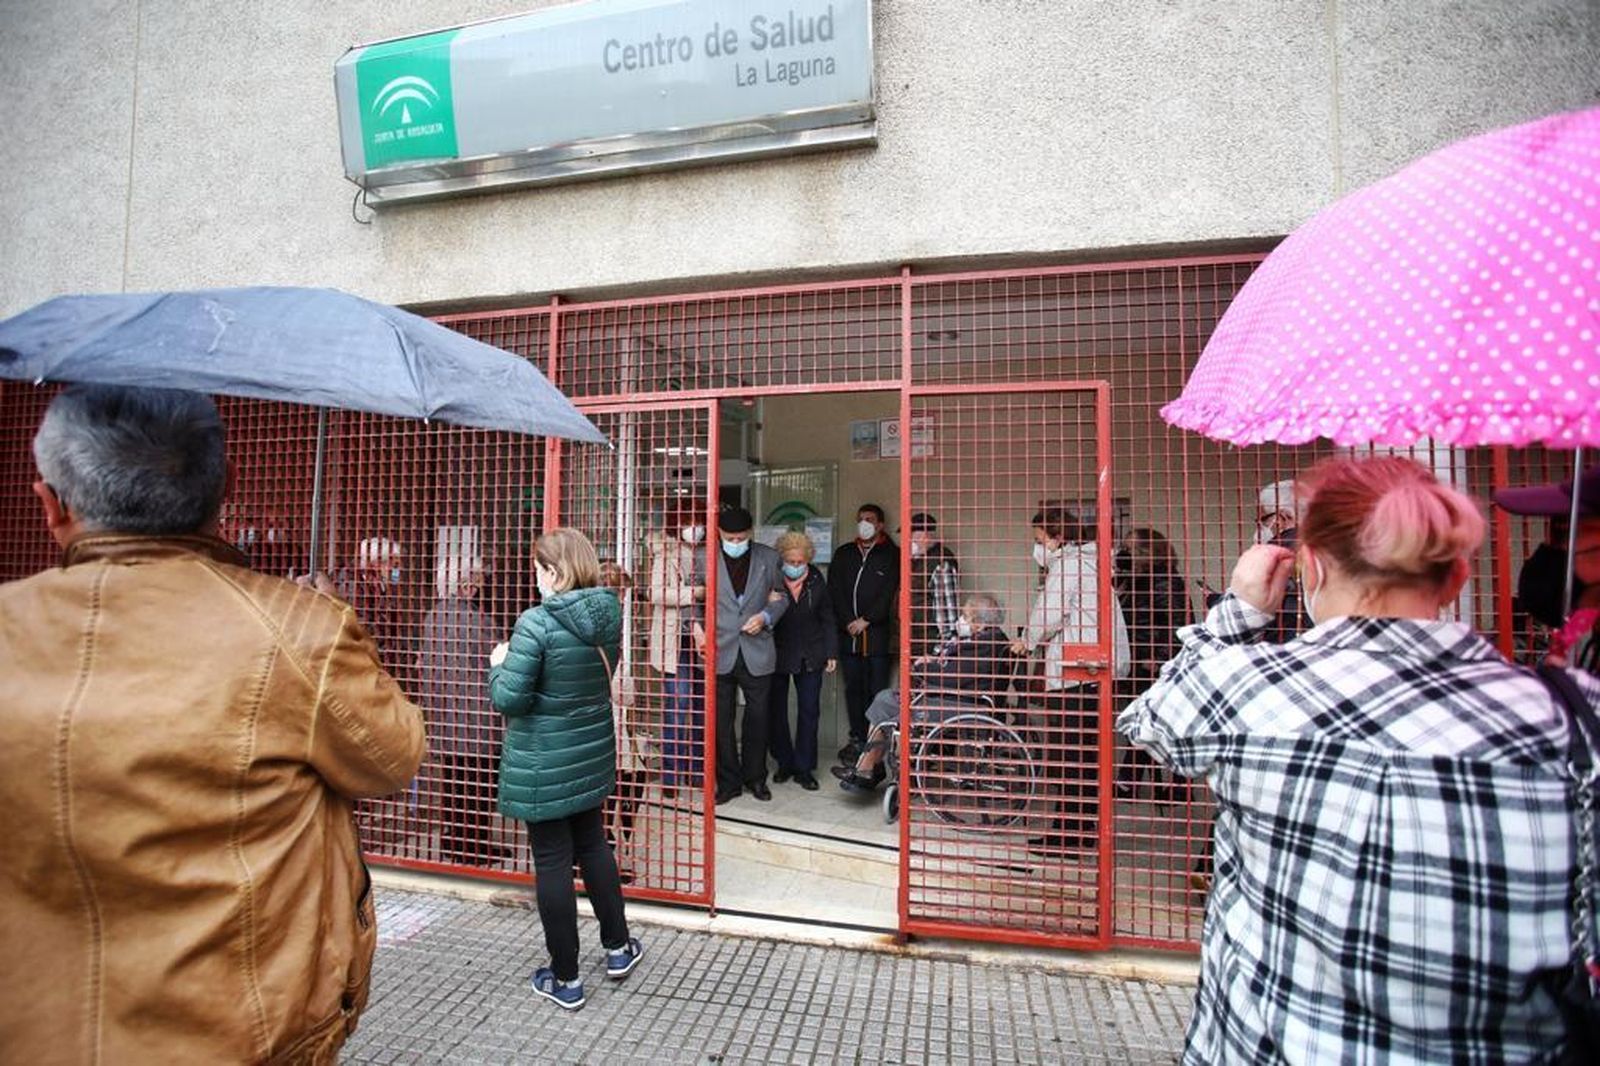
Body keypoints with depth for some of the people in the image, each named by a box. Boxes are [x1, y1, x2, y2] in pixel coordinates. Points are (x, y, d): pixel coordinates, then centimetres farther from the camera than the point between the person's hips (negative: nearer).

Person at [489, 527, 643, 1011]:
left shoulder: (537, 622, -22)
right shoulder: (608, 614, -3)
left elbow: (508, 699, -20)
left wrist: (499, 664, -1)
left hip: (544, 763, -6)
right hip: (592, 753, 6)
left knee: (552, 862, 8)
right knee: (593, 845, 22)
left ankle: (565, 978, 23)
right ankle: (618, 946, 36)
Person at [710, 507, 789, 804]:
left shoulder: (768, 558, 3)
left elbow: (781, 597, 10)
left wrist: (765, 616, -8)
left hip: (757, 653, 1)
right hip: (720, 652, -1)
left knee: (757, 718, 11)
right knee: (722, 721, 7)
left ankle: (755, 777, 29)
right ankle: (728, 781, 22)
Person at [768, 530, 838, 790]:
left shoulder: (816, 581, 0)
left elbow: (827, 619, 6)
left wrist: (832, 653, 3)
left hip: (809, 656, 2)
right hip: (776, 655, -1)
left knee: (809, 712, 4)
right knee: (775, 711, 8)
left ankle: (804, 768, 15)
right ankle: (784, 762, 26)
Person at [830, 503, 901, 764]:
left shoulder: (891, 555, 3)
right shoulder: (843, 554, 15)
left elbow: (889, 594, -5)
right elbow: (835, 590, 7)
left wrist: (866, 620, -10)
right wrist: (848, 621, -5)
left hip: (878, 633, -4)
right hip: (848, 634, 4)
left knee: (877, 691, -4)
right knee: (853, 688, 8)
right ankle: (857, 739, 17)